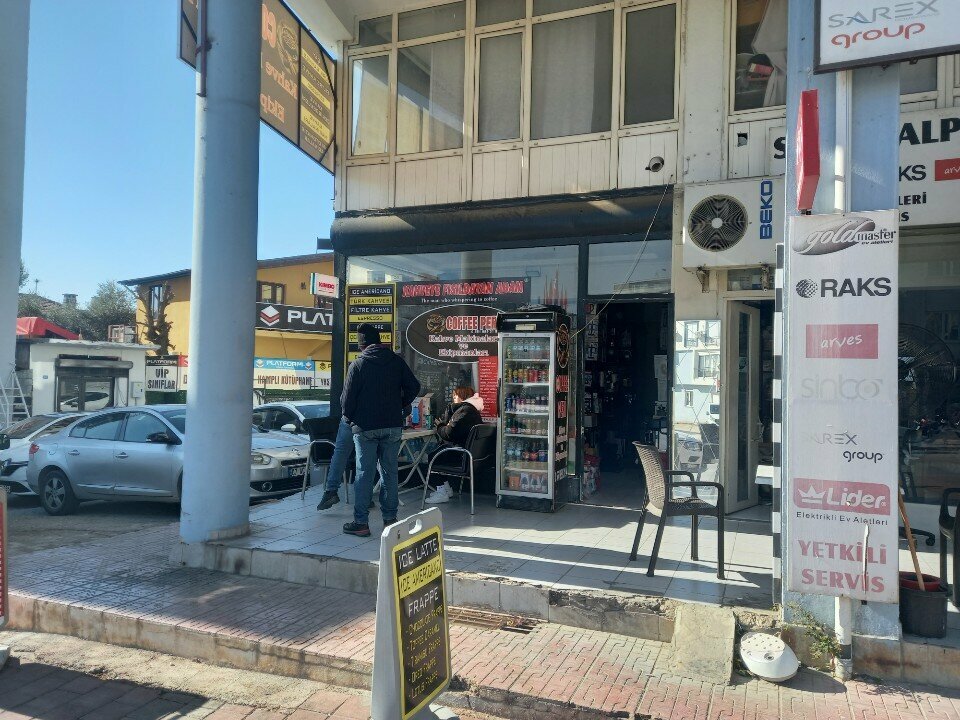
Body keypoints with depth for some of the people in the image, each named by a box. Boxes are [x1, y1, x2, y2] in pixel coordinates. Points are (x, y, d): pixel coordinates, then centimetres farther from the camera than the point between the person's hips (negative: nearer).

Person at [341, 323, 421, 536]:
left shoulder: (358, 364, -7)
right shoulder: (397, 361, 3)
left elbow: (348, 397, -6)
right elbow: (414, 386, 4)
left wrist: (348, 417, 11)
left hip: (365, 427, -3)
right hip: (393, 425, 3)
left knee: (365, 473, 2)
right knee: (390, 472, 10)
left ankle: (361, 522, 5)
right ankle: (390, 518, 15)